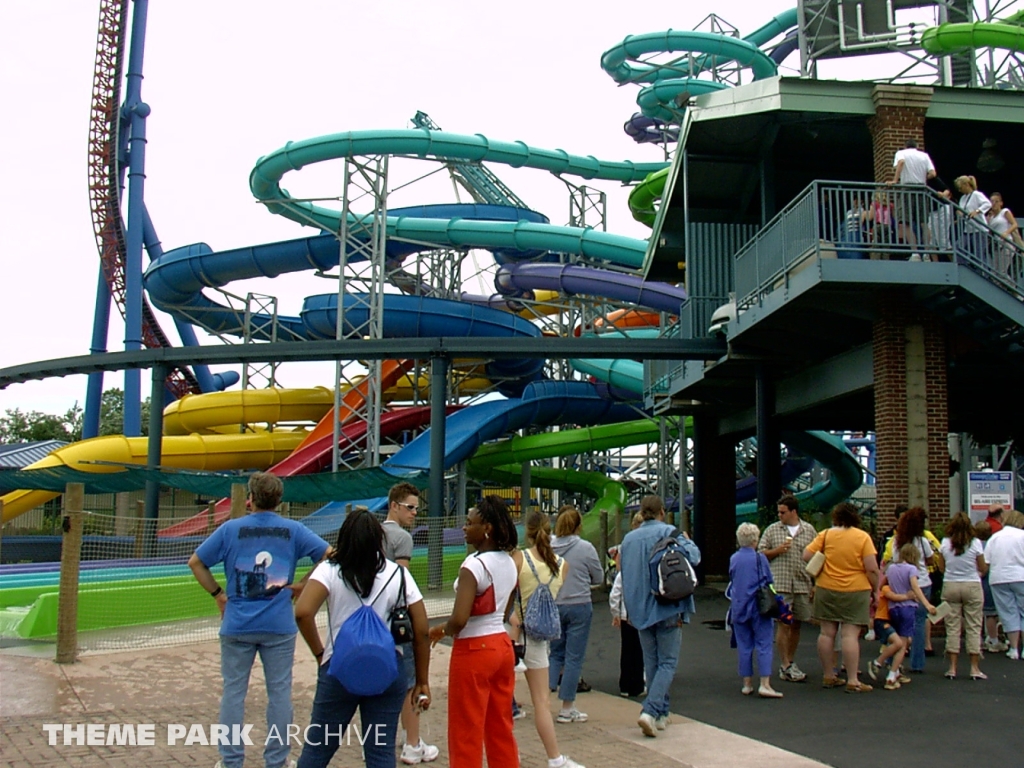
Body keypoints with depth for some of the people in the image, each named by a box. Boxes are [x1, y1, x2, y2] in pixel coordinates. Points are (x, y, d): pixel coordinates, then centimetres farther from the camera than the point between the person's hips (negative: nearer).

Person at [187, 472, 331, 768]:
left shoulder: (231, 529, 0)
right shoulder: (293, 530, -1)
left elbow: (195, 562, 4)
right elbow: (329, 555, -2)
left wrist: (218, 593, 9)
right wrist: (303, 585, 3)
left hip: (237, 625, 0)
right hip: (279, 626, 0)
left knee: (233, 692, 10)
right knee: (279, 692, 8)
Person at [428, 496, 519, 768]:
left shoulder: (474, 565, -19)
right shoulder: (509, 563, 5)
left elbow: (459, 619, -26)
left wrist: (443, 631, -7)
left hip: (473, 650, -8)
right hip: (502, 645, 8)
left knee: (466, 734, 4)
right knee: (501, 730, 16)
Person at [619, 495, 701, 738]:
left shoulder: (628, 538, 7)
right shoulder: (670, 533, -8)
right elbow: (694, 557, -16)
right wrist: (687, 540, 6)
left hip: (641, 610, 5)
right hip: (668, 608, -5)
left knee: (651, 662, 15)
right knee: (668, 663, -1)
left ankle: (661, 714, 19)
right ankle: (650, 711, -16)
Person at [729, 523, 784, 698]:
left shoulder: (733, 558, 4)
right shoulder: (759, 558, -8)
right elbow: (768, 582, -1)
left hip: (738, 608, 4)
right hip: (758, 608, -4)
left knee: (744, 647, 9)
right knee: (763, 645, -1)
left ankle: (747, 684, 13)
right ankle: (765, 684, -7)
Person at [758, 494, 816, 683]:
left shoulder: (809, 530, 8)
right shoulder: (772, 530, 6)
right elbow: (760, 554, 8)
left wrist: (816, 584, 3)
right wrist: (778, 550, -9)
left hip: (802, 585, 2)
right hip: (780, 584, -2)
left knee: (796, 625, 9)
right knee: (783, 624, -5)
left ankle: (790, 662, 21)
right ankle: (785, 667, -1)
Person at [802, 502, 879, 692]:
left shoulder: (825, 535, -1)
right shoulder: (863, 537, -6)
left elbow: (806, 556, -2)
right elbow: (872, 569, -10)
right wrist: (875, 589, 3)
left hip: (827, 589, 3)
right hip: (856, 591, -3)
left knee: (827, 633, 9)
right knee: (851, 635, -4)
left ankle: (828, 676, 17)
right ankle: (852, 681, -4)